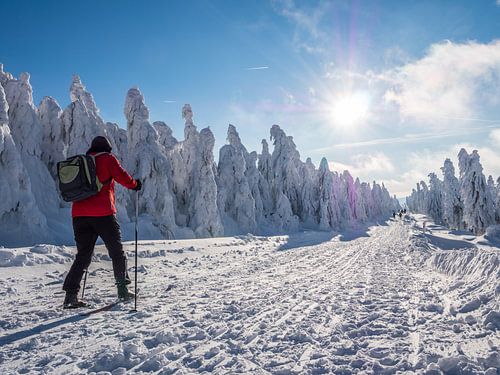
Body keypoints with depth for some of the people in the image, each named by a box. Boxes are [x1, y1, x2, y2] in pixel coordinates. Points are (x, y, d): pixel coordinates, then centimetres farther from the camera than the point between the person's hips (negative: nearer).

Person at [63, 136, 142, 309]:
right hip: (102, 213, -5)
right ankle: (123, 289, 6)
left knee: (83, 255, 12)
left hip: (79, 214, 5)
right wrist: (135, 185, 10)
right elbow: (122, 177, -7)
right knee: (117, 251, 8)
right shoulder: (108, 158, 4)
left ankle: (71, 295, 4)